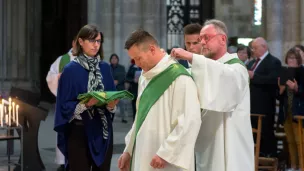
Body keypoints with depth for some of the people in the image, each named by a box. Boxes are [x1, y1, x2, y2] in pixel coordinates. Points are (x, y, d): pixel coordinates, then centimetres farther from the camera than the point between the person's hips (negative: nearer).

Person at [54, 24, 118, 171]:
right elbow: (65, 106, -8)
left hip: (103, 131, 4)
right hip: (80, 131, -4)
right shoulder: (71, 69, -6)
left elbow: (112, 97, 10)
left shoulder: (105, 68, 7)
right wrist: (86, 104, -24)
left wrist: (112, 105, -12)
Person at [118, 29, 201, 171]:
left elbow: (190, 122, -19)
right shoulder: (145, 77, 12)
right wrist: (129, 150, 16)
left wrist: (165, 153, -18)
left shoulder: (179, 78, -14)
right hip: (143, 157, 8)